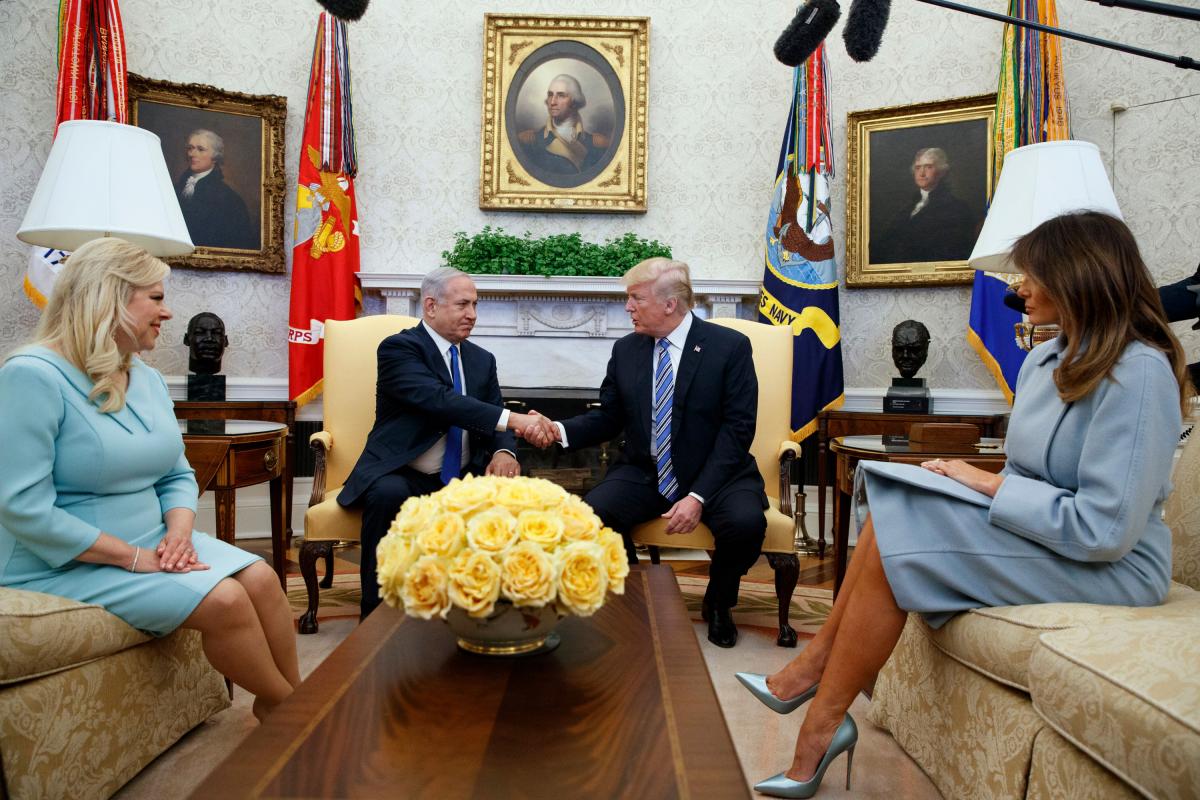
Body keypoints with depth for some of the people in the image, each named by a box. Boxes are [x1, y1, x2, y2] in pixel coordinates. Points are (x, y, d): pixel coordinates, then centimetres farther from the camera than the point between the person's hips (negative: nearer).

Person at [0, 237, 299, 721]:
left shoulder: (148, 379, 8)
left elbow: (178, 476, 11)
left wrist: (178, 532, -10)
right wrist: (133, 557, -21)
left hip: (150, 544, 7)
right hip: (65, 566, -7)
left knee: (261, 578, -13)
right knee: (224, 601, -22)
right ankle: (285, 706, 1)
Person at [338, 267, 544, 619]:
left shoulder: (482, 359, 12)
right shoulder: (398, 348, -8)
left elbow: (494, 425, 8)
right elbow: (439, 399, -26)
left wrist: (503, 451, -18)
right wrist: (512, 419, -35)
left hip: (462, 480, 5)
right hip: (401, 476, -4)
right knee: (388, 495, -36)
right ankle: (377, 610, -20)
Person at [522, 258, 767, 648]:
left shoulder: (730, 346, -7)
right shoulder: (626, 350, 6)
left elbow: (737, 428, -12)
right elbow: (608, 418, 9)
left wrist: (698, 496, -21)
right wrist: (559, 431, -13)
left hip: (714, 474, -2)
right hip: (643, 473, 3)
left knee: (745, 522, -32)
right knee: (589, 514, -25)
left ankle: (718, 603, 3)